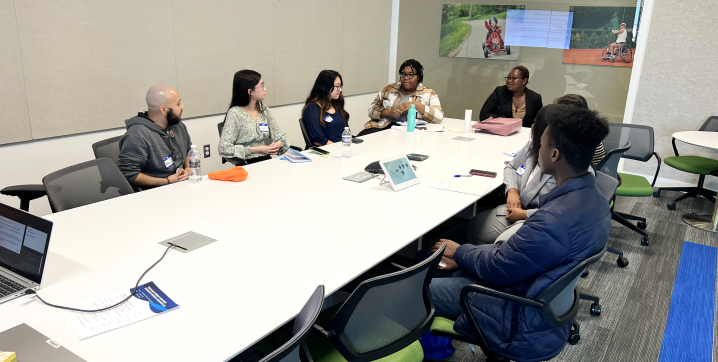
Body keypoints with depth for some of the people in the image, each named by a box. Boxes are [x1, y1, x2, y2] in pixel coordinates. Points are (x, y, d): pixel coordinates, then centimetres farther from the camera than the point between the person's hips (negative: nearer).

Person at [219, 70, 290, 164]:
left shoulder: (264, 110, 11)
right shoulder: (235, 113, -8)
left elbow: (280, 136, 16)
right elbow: (223, 149, -16)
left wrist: (278, 144, -9)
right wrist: (256, 150, -18)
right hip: (247, 166, -6)